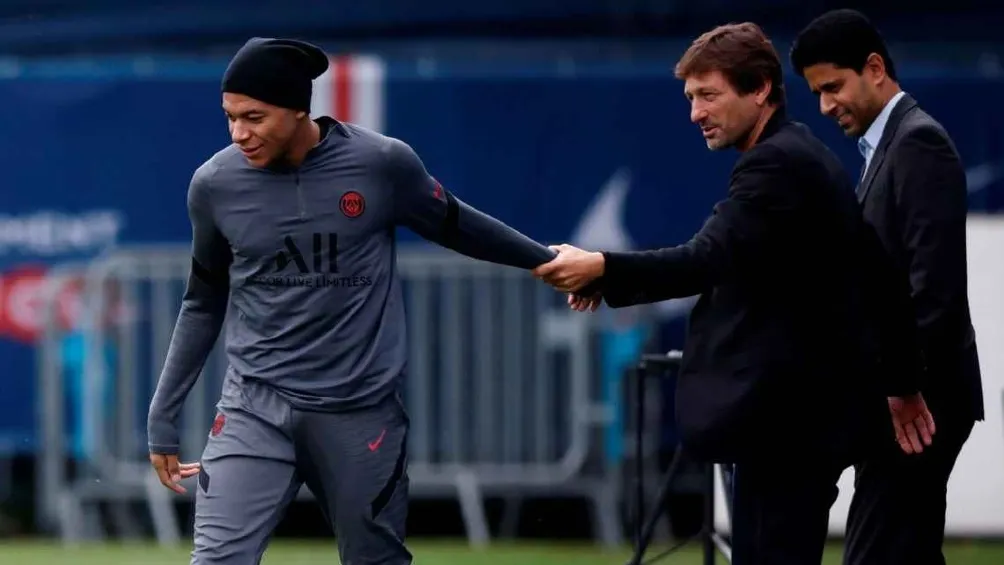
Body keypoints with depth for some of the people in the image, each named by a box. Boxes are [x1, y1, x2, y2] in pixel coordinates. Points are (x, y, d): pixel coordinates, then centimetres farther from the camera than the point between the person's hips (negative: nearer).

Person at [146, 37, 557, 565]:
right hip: (254, 406, 0)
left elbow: (454, 225, 11)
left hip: (361, 411, 0)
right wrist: (163, 416, 12)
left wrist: (548, 260, 20)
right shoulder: (215, 184, -3)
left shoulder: (383, 164, -8)